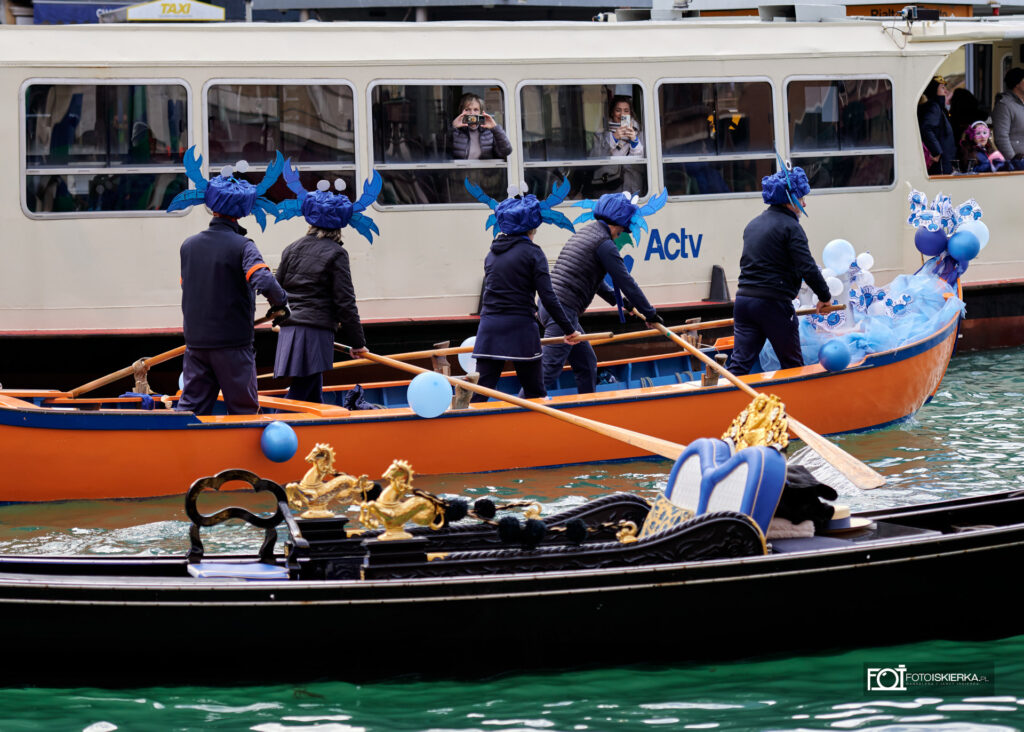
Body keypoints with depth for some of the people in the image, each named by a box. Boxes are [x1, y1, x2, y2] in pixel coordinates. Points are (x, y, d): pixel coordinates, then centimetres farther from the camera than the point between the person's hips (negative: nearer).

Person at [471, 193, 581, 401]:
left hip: (489, 329, 5)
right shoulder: (532, 253, -3)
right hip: (520, 329, -5)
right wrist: (569, 330, -1)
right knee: (535, 394, 6)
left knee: (479, 392, 0)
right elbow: (548, 298, -9)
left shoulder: (493, 253, 14)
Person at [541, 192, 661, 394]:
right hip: (563, 310, -10)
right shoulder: (604, 244, -9)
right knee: (548, 371, -13)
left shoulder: (585, 232, 20)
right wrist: (649, 314, 3)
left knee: (586, 362, 18)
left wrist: (617, 300, 38)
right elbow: (625, 281, -5)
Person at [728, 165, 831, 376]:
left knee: (740, 362, 1)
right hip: (774, 303, -7)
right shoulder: (790, 227, -7)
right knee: (792, 365, 6)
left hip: (743, 298, 7)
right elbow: (807, 268, -13)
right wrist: (824, 296, 0)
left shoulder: (753, 224, 18)